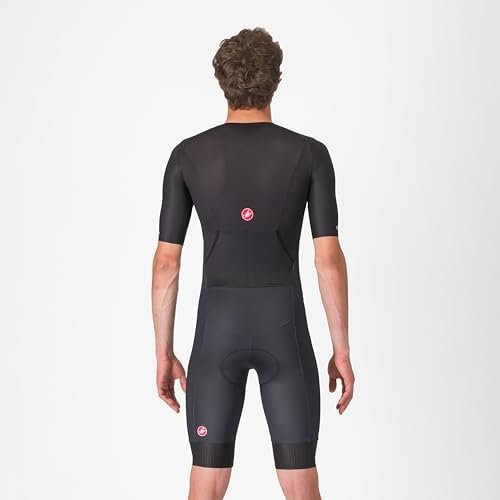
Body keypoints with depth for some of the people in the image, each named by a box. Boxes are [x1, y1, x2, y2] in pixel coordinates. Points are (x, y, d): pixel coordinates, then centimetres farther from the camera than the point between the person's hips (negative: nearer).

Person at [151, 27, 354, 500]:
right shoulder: (310, 153, -5)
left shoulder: (187, 155, -2)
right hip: (284, 330, -1)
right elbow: (329, 258, -8)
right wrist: (342, 350, 1)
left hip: (217, 331, 1)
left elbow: (166, 263, -2)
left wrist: (164, 353, 7)